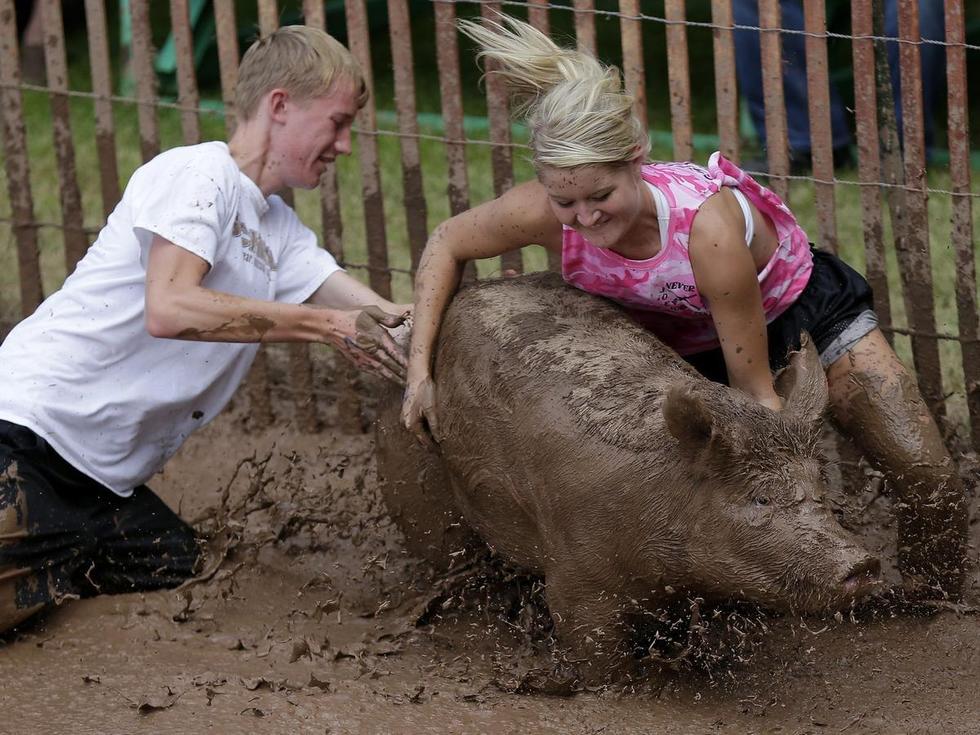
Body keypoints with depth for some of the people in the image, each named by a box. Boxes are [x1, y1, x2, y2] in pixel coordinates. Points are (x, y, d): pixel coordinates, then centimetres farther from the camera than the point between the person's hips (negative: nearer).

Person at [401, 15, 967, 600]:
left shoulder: (708, 225, -42)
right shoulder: (545, 215, -31)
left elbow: (755, 392, -31)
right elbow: (447, 244, -8)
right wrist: (420, 368, -16)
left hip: (800, 309, -4)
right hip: (688, 348, 4)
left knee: (926, 474, -14)